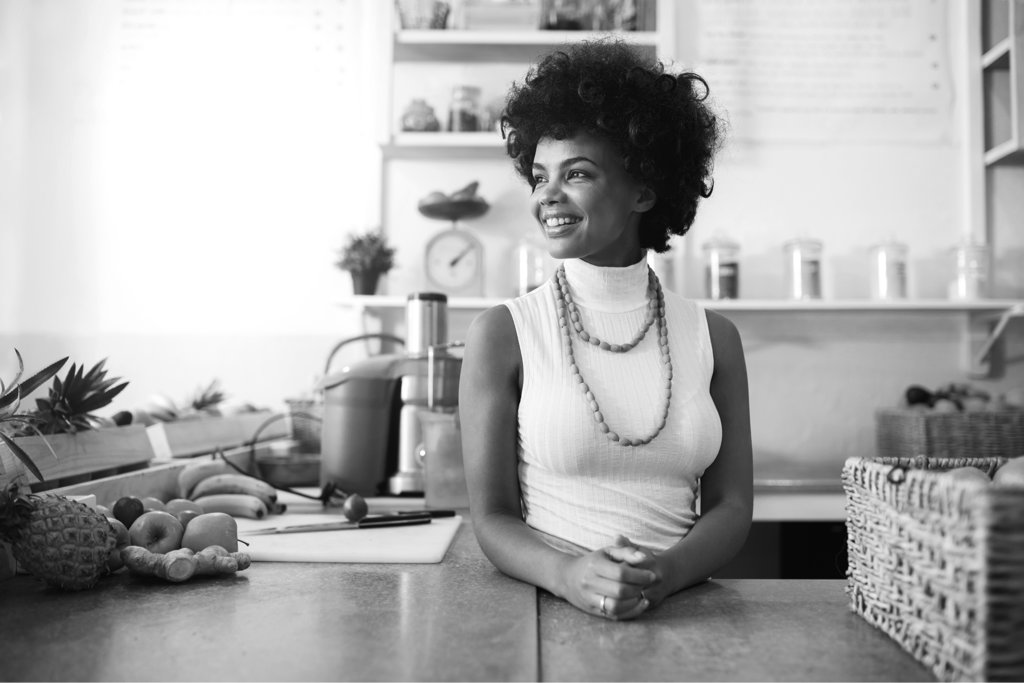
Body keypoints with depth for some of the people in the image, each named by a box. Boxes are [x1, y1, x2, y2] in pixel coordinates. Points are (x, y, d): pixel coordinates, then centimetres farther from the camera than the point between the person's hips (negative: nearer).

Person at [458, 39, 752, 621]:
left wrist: (667, 573, -14)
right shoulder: (502, 334, -2)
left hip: (678, 613, 2)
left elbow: (731, 507, 5)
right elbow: (493, 517, -3)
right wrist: (567, 575, -22)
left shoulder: (712, 338, 5)